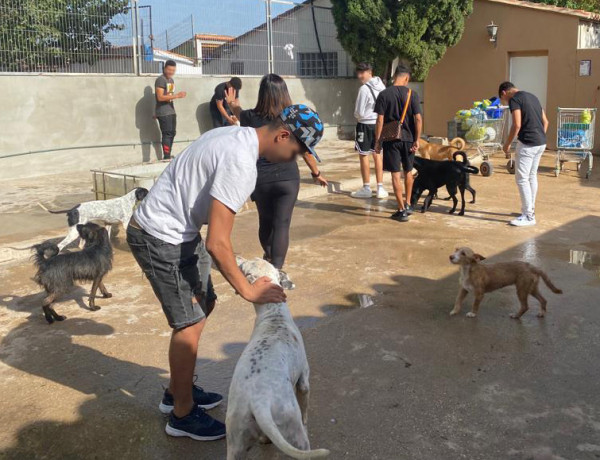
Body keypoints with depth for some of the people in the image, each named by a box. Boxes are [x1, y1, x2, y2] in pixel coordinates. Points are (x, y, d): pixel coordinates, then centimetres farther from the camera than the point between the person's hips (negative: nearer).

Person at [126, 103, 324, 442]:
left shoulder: (238, 136, 4)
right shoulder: (241, 163, -27)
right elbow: (217, 243, -26)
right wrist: (248, 291, -15)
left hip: (176, 232, 10)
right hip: (160, 239, -10)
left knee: (204, 305, 18)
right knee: (190, 323, -1)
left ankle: (178, 391, 33)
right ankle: (183, 414, 17)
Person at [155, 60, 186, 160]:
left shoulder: (171, 80, 17)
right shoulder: (160, 80, -11)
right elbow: (160, 97, -20)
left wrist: (179, 95, 8)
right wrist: (176, 96, -24)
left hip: (171, 111, 9)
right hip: (163, 113, -9)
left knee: (172, 133, 10)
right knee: (167, 134, -12)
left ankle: (168, 156, 17)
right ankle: (166, 157, -12)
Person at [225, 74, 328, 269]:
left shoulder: (251, 117, -5)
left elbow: (241, 116, 21)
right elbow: (305, 151, 1)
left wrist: (233, 104, 42)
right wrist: (316, 173, 16)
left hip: (260, 179, 2)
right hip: (287, 178, -2)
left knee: (265, 222, 21)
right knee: (282, 224, 0)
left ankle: (269, 258, 44)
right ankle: (276, 269, -6)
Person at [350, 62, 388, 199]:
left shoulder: (364, 89, -17)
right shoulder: (382, 86, 5)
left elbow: (360, 112, -15)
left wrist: (356, 116, 5)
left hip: (365, 125, -6)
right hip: (379, 123, 7)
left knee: (363, 155, 4)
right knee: (377, 155, 12)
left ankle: (366, 189, 9)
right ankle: (380, 188, 15)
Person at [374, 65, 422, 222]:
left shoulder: (384, 95, -5)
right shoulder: (412, 94, -3)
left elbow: (380, 120, -8)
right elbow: (418, 119, -7)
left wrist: (377, 141, -2)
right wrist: (417, 140, 0)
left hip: (391, 139, -2)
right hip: (408, 138, 2)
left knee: (396, 174, 1)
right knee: (408, 172, 19)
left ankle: (402, 210, 1)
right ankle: (408, 205, 28)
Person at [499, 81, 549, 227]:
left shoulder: (514, 99, -8)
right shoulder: (532, 97, 18)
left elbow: (517, 125, -17)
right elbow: (545, 121, 18)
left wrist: (507, 144, -7)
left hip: (527, 143, -9)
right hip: (541, 143, 9)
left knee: (522, 178, -3)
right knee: (532, 176, 18)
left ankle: (528, 216, -2)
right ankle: (530, 209, 28)